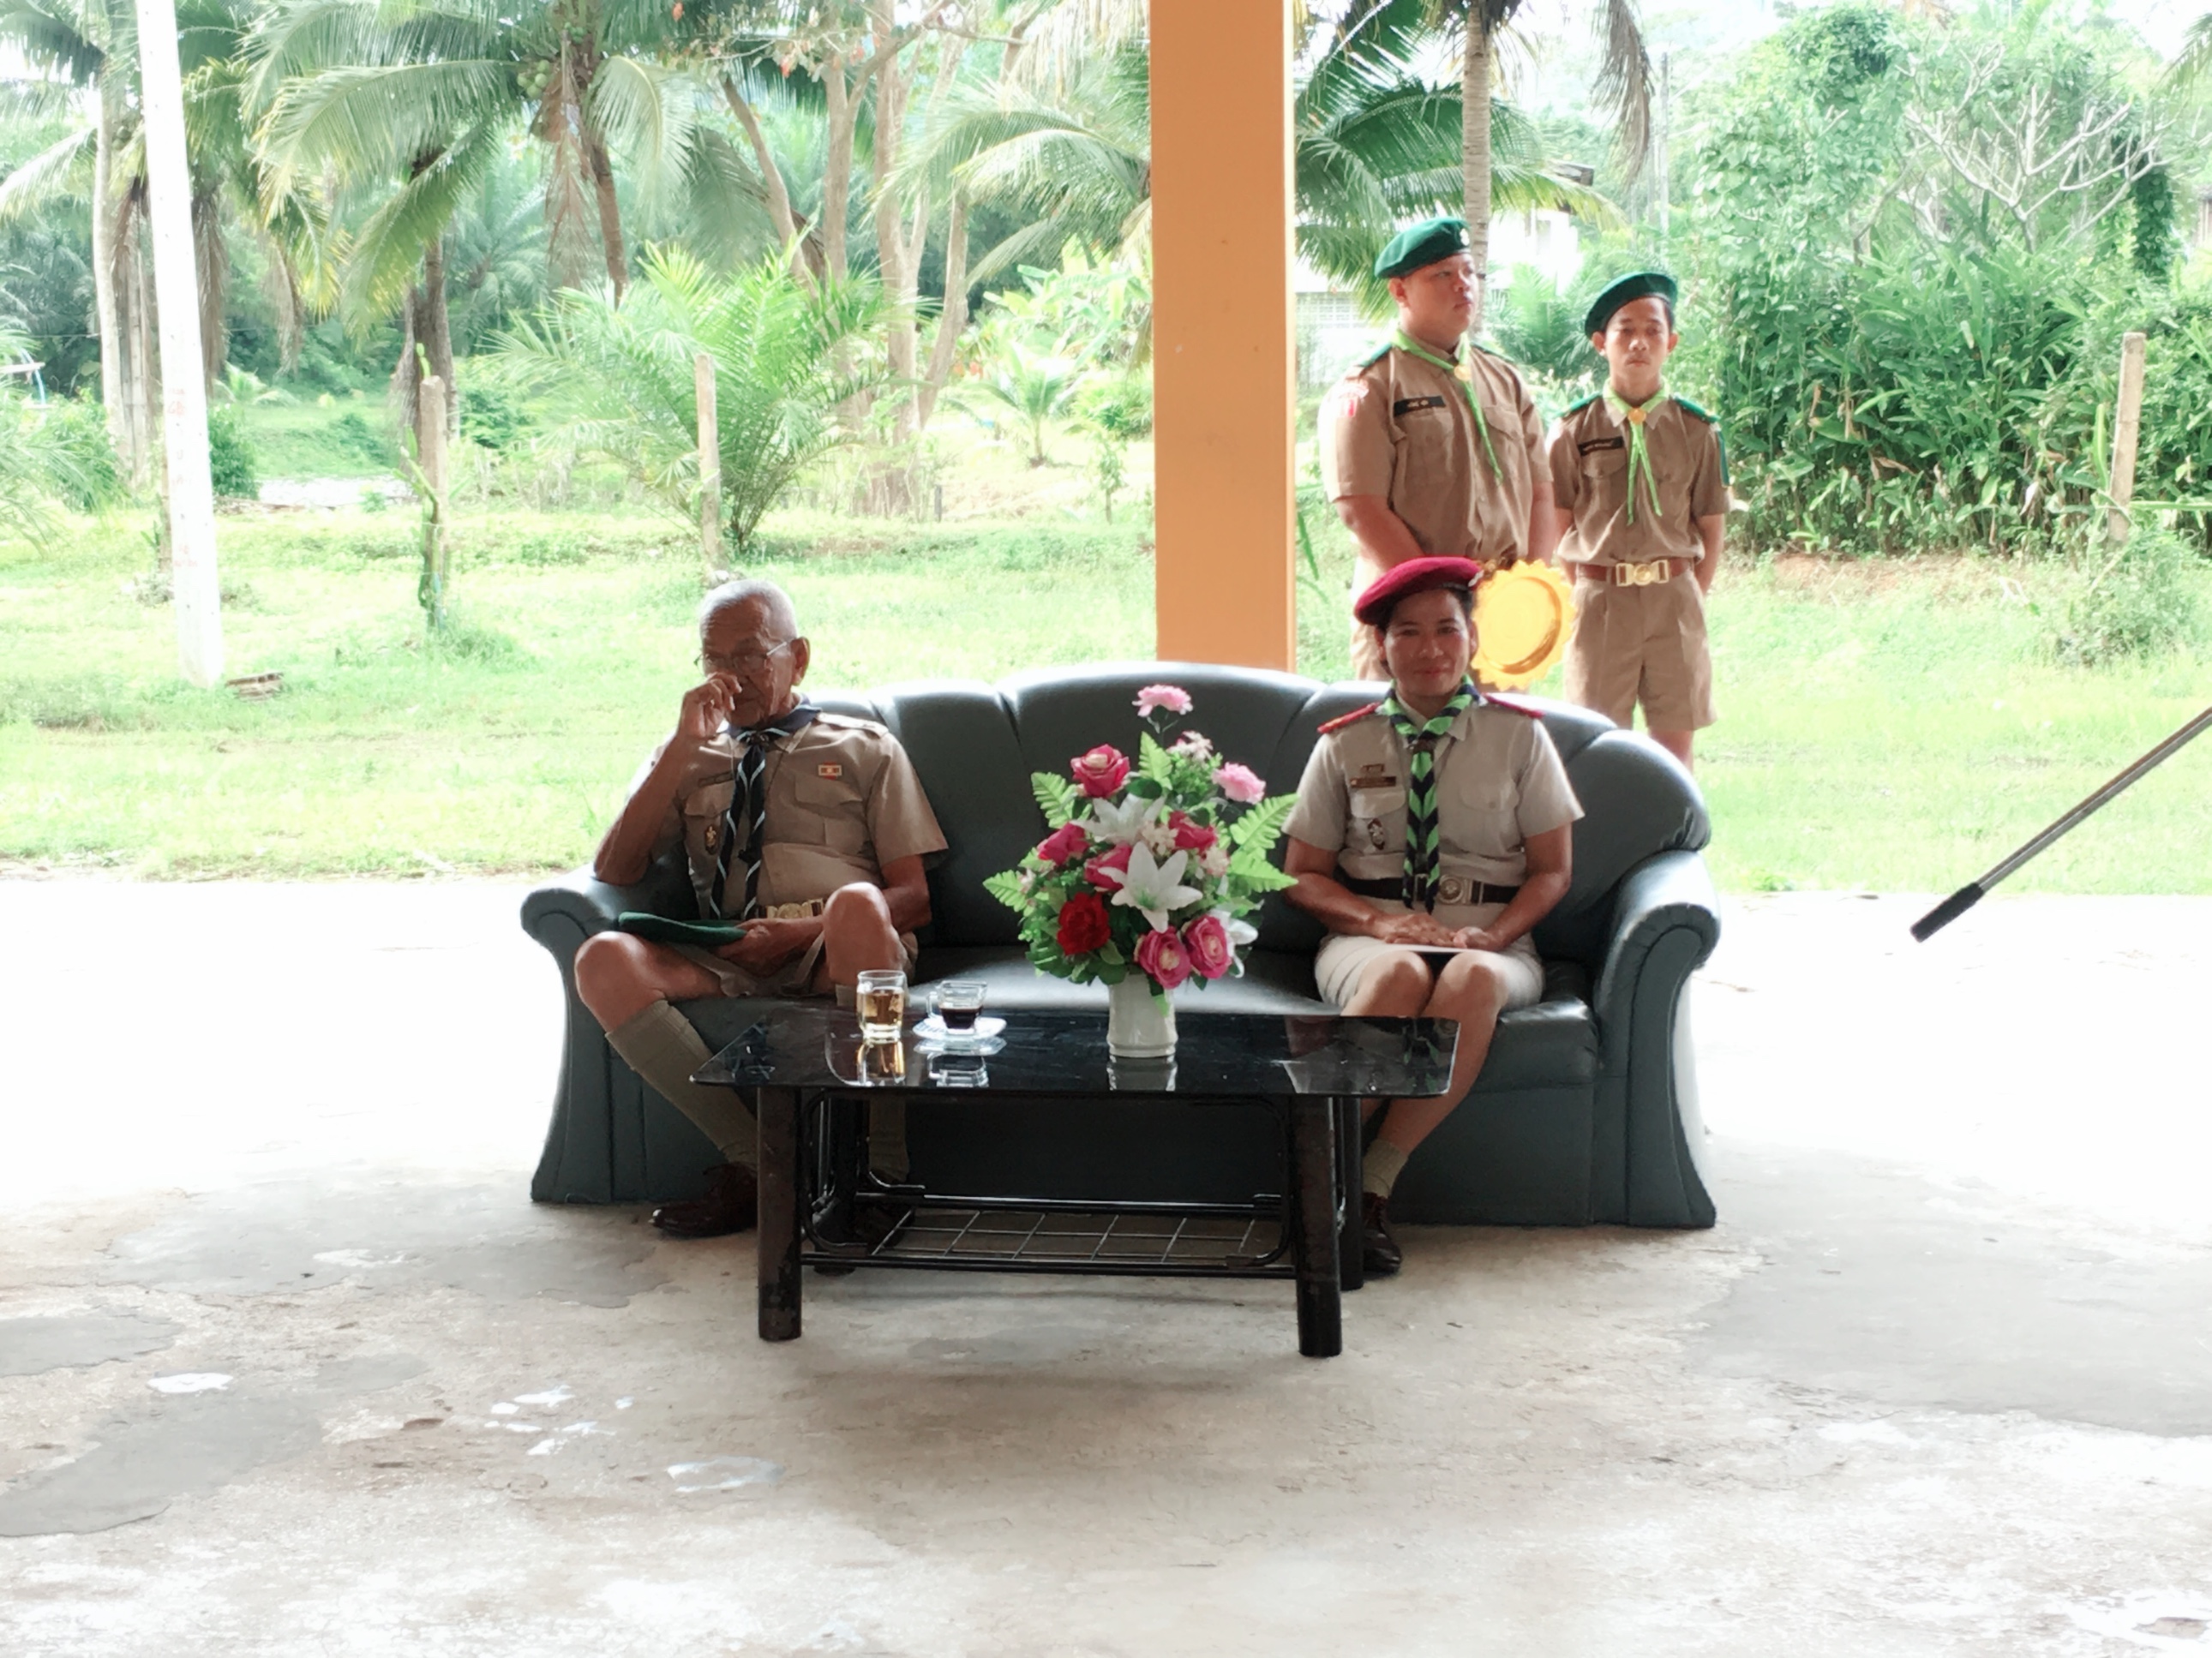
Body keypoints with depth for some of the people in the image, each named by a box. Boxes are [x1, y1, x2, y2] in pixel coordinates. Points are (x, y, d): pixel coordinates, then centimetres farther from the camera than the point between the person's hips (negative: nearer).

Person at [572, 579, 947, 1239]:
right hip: (729, 963, 2)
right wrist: (685, 744, 4)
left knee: (857, 903, -38)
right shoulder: (688, 758, 26)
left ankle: (884, 1173, -33)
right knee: (604, 960, -27)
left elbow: (913, 897, 8)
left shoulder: (865, 749, 19)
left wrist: (806, 932, -10)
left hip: (834, 958, -2)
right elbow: (613, 870, 10)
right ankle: (755, 1165, -26)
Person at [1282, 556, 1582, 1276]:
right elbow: (1303, 876, 8)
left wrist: (1491, 934, -12)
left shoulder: (1519, 736, 9)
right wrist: (1378, 921, -11)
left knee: (1474, 979, -37)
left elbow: (1552, 871, 7)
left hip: (1490, 941, 1)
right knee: (1400, 974, -38)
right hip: (1369, 938, 0)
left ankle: (1377, 1183, -35)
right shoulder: (1344, 745, 9)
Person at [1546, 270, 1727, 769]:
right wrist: (1584, 597, -2)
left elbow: (1711, 531, 8)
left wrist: (1689, 598, 1)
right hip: (1599, 596, -1)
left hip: (1674, 596, 1)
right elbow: (1558, 528, 4)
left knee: (1675, 737, 3)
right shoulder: (1576, 429, 1)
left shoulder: (1697, 429, 4)